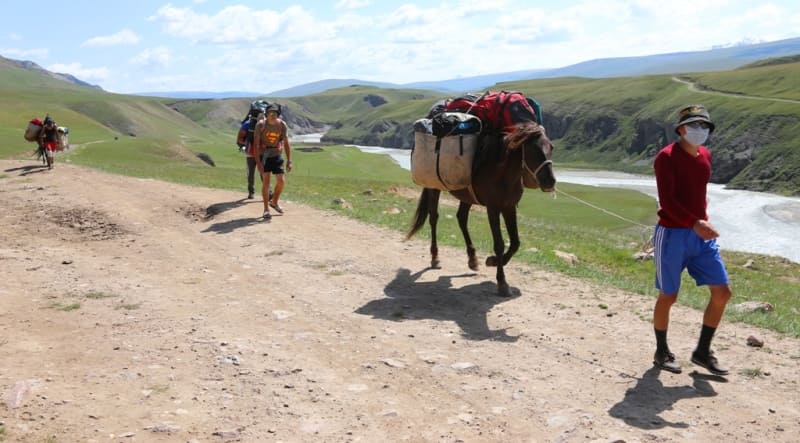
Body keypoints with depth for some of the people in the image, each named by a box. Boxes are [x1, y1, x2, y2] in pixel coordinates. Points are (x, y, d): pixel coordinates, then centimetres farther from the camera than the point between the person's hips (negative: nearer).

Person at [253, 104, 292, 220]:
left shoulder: (282, 124, -8)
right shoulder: (261, 124, -15)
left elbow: (286, 143, -5)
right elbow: (256, 144, -17)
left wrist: (289, 161, -11)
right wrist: (258, 162, -24)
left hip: (276, 155, 3)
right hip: (263, 155, -3)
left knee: (281, 181, -1)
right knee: (266, 182, -7)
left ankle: (274, 202, 25)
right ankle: (266, 209, 2)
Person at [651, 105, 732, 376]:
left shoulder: (705, 156, 10)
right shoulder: (667, 157, -12)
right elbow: (666, 200, -21)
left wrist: (701, 224, 14)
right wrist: (695, 223, -32)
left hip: (701, 235, 7)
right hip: (672, 235, -7)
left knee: (722, 292, 2)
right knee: (668, 297, 4)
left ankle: (702, 352, 16)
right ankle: (661, 353, 23)